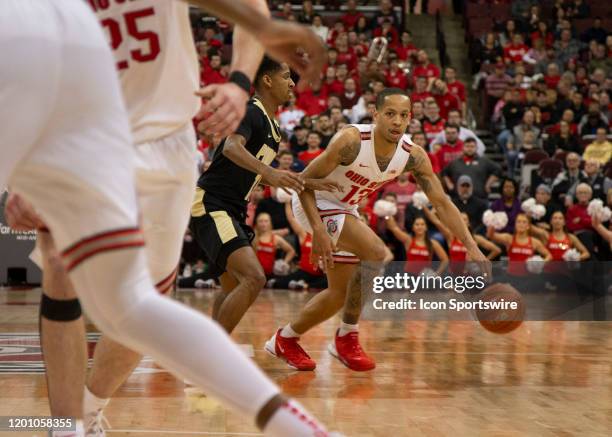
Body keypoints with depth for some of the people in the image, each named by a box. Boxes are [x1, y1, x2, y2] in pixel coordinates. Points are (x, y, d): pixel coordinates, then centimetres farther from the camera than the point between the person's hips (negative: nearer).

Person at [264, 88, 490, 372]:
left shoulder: (413, 156, -14)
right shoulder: (352, 140, -30)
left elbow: (442, 202, -11)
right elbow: (305, 181, -25)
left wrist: (472, 248, -20)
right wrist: (318, 231, -35)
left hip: (345, 210, 7)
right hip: (314, 203, -7)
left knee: (342, 293, 10)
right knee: (378, 254, -26)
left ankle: (285, 340, 30)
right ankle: (347, 338, -11)